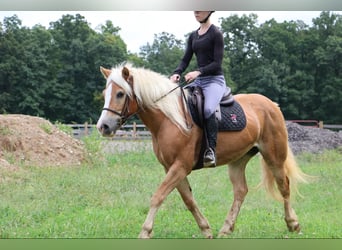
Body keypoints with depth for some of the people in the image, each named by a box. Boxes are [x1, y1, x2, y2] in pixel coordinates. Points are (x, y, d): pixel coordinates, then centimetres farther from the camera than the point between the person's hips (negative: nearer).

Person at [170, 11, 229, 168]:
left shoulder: (216, 34, -4)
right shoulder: (193, 36, 16)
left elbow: (217, 63, -11)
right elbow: (186, 59, 12)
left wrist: (198, 72, -25)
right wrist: (176, 73, -8)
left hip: (215, 80, -8)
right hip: (198, 81, 8)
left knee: (208, 109, -36)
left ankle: (211, 150, -30)